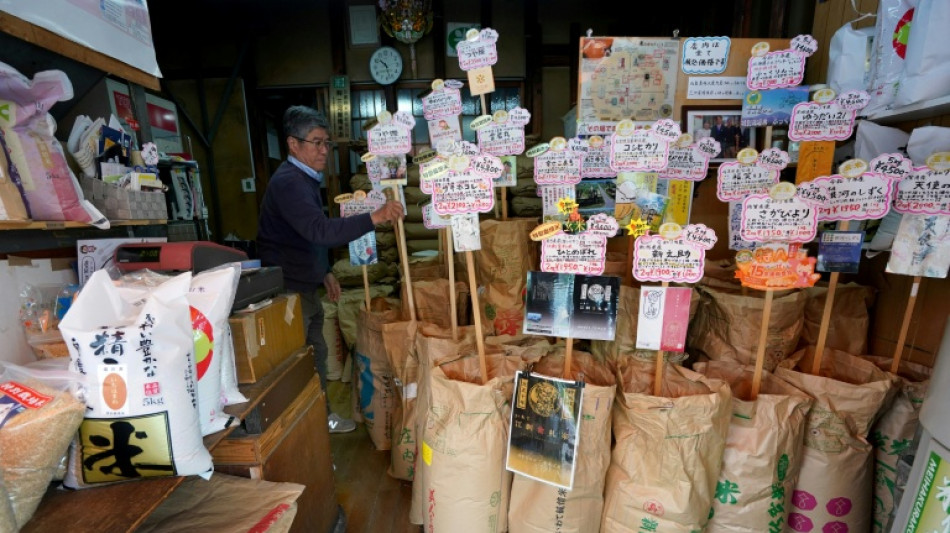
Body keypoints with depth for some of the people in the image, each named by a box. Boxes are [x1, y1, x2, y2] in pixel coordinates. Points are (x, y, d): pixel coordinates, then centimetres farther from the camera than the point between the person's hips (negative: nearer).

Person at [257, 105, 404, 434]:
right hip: (287, 289, -10)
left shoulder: (305, 178, 14)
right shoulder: (287, 182, -21)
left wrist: (325, 272, 19)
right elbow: (321, 231, -36)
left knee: (316, 353, 18)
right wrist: (375, 217, -42)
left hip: (305, 286, 10)